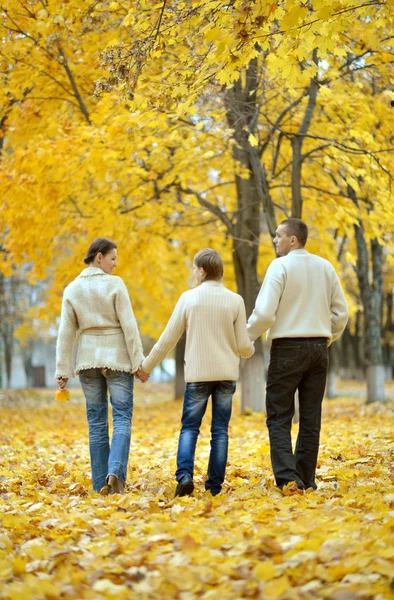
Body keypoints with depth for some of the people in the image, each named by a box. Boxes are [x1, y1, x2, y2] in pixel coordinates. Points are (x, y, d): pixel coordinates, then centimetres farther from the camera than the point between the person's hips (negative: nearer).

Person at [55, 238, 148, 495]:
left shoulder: (72, 289, 4)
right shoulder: (114, 284, -7)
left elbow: (66, 333, 2)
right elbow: (129, 326, -10)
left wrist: (63, 371, 4)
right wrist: (138, 362, -7)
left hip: (88, 358, 4)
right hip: (116, 357, -4)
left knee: (96, 421, 8)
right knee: (122, 417, -1)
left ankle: (101, 483, 6)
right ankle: (116, 472, -22)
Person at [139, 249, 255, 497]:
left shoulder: (189, 298, -3)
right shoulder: (235, 300, -1)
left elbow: (168, 339, 1)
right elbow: (243, 346, 0)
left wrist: (146, 366, 12)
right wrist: (250, 348, 24)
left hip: (198, 374, -1)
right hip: (227, 374, 1)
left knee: (189, 428, 7)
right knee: (220, 430, 7)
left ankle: (185, 475, -12)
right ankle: (215, 485, 7)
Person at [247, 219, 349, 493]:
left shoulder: (280, 266, -9)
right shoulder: (325, 267, 8)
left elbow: (264, 313, -16)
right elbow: (342, 311, 10)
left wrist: (246, 336, -1)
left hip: (288, 347, -5)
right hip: (318, 348, 5)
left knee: (279, 417, 0)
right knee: (311, 418, 10)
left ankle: (288, 478, -12)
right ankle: (307, 479, 12)